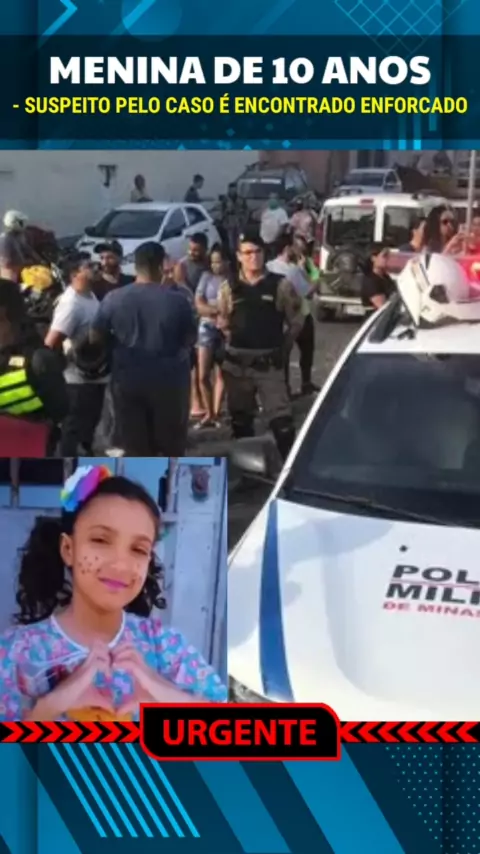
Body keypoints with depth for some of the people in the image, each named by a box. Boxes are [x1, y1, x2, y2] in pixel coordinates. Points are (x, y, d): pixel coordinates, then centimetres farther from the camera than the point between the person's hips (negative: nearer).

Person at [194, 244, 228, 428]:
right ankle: (209, 413, 14)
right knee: (203, 375, 1)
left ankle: (216, 413, 9)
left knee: (220, 374, 3)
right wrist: (220, 310, -14)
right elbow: (199, 305, -1)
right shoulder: (207, 277, 5)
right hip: (207, 327, 3)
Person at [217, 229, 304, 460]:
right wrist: (235, 343, 7)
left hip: (269, 363, -3)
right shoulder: (229, 288, 3)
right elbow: (222, 322, 14)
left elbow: (296, 321, 4)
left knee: (282, 421, -10)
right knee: (240, 421, 14)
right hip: (237, 363, 3)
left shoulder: (280, 285, -2)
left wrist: (282, 346, 3)